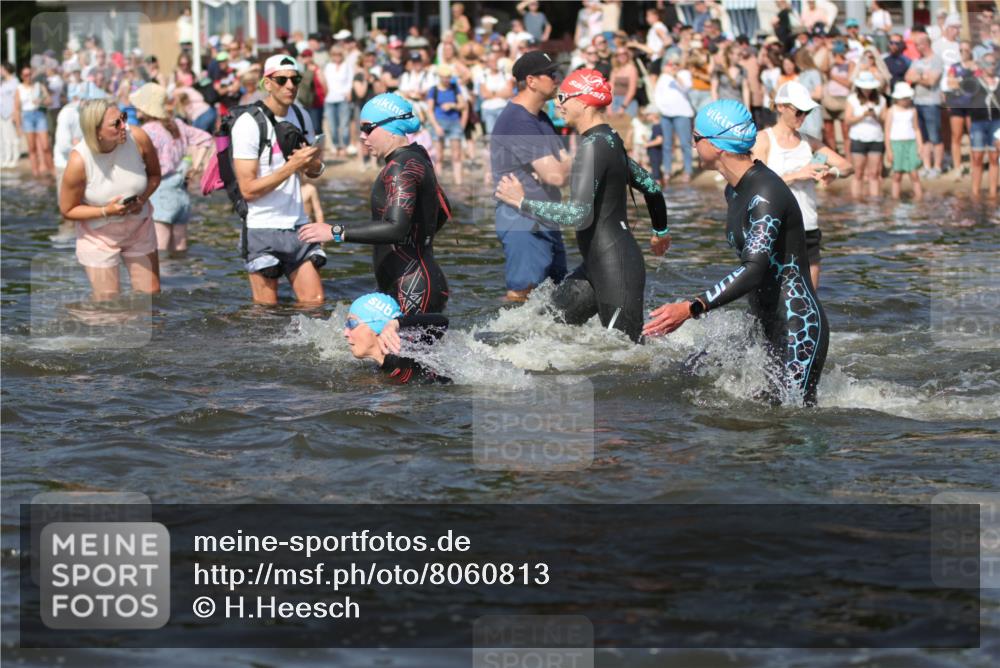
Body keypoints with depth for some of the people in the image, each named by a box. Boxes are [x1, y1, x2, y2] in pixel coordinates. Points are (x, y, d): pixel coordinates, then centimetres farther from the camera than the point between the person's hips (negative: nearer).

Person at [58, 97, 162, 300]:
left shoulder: (137, 138, -21)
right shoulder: (79, 161, -28)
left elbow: (154, 175, -1)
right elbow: (67, 210, -14)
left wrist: (142, 199, -20)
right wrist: (106, 211, -27)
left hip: (139, 228, 3)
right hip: (99, 235, -3)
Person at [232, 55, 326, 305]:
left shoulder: (301, 116, 9)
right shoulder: (248, 124, -12)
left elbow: (316, 171, 18)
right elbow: (248, 189, -17)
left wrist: (311, 163, -6)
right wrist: (292, 166, -23)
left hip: (297, 226, 6)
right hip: (263, 229, -6)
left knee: (315, 302, 2)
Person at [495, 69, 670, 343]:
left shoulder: (593, 146, -18)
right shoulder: (610, 141, 12)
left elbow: (580, 215, -28)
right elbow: (651, 188, 24)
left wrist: (523, 202, -20)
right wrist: (661, 232, 42)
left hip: (616, 269, -10)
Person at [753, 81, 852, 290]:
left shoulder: (809, 142, 13)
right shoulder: (764, 140, -2)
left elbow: (847, 167, 10)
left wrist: (833, 173, -13)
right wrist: (796, 175, -20)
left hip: (808, 228, 6)